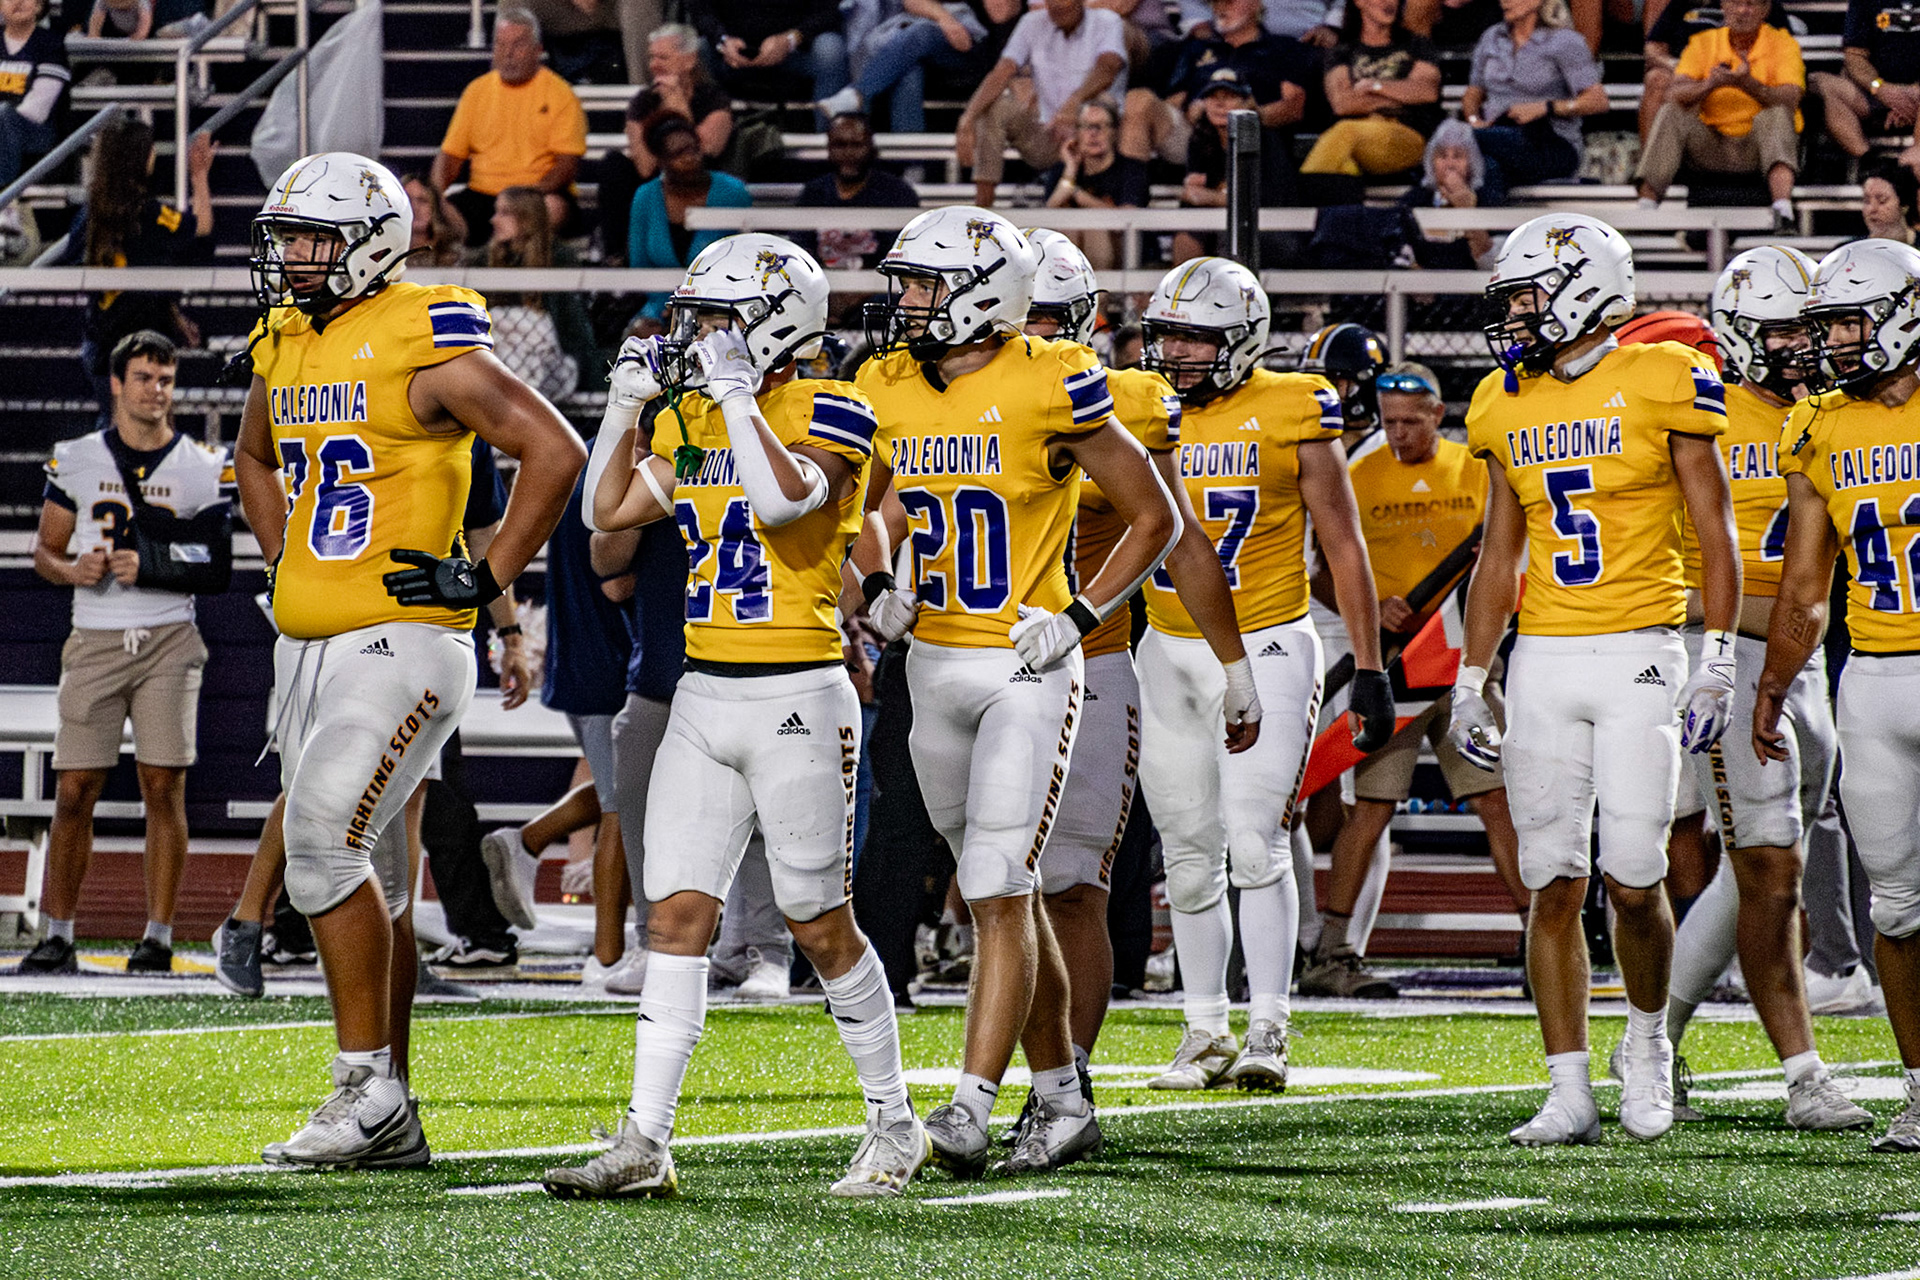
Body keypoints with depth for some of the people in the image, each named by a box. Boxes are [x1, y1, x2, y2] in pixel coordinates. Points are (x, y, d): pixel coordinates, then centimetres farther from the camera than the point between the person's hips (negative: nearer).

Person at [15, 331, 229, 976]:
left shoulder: (204, 468, 4)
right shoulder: (75, 461, 8)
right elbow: (44, 551, 13)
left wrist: (155, 569, -12)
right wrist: (71, 571, -8)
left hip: (169, 639, -1)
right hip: (95, 641, 1)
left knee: (163, 788, -5)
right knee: (74, 791, -2)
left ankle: (159, 935, 1)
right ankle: (58, 934, 5)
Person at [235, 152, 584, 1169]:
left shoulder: (426, 343, -12)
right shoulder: (285, 347, 13)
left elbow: (555, 451, -14)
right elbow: (256, 457, 34)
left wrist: (485, 576, -14)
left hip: (398, 644, -8)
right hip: (309, 645, 8)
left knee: (324, 851, -18)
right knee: (364, 874, 9)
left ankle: (366, 1084, -11)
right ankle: (389, 1118, 13)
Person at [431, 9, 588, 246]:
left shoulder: (559, 94, 1)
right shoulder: (476, 91, 14)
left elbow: (568, 164, -7)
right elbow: (451, 153, 15)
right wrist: (436, 192, -7)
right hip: (482, 194, 3)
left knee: (555, 208, -37)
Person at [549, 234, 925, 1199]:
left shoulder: (829, 414, -9)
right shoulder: (694, 421, 12)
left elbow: (784, 497, -28)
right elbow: (611, 511, 16)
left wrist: (737, 392, -21)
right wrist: (628, 402, 7)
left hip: (798, 698, -7)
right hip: (703, 694, 7)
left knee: (821, 928, 1)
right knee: (677, 918, 0)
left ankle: (895, 1126, 17)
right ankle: (644, 1145, -2)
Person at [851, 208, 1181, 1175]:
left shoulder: (1049, 388, -13)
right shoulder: (893, 391, 5)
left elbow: (1155, 517, -4)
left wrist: (1079, 615, -13)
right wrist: (881, 583, 3)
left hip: (1026, 669, -6)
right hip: (934, 666, 6)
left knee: (999, 892, -14)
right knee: (1003, 895, 13)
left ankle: (970, 1108, -19)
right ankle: (1062, 1102, 23)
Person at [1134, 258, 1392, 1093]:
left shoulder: (1290, 415, -5)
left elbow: (1343, 547, 0)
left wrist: (1369, 670, -2)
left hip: (1266, 648, -4)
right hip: (1168, 650, 4)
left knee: (1254, 841, -14)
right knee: (1190, 857, 7)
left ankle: (1267, 1033, -11)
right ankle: (1206, 1035, 15)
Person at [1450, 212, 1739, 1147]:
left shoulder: (1660, 384, -5)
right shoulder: (1507, 404, 10)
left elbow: (1714, 533, -3)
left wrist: (1718, 663, -9)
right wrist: (1470, 683, 14)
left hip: (1638, 654, -4)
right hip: (1543, 659, 4)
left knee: (1633, 882, -8)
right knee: (1554, 885, 0)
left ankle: (1647, 1039, 18)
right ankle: (1569, 1093, 4)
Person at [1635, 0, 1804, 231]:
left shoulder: (1783, 44, -1)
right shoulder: (1703, 43, 5)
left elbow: (1789, 100, -18)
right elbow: (1675, 95, -9)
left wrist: (1748, 84, -37)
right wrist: (1709, 85, -30)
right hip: (1712, 148, 2)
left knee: (1775, 116, -32)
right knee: (1670, 115, -20)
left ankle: (1783, 204, -55)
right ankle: (1646, 202, -29)